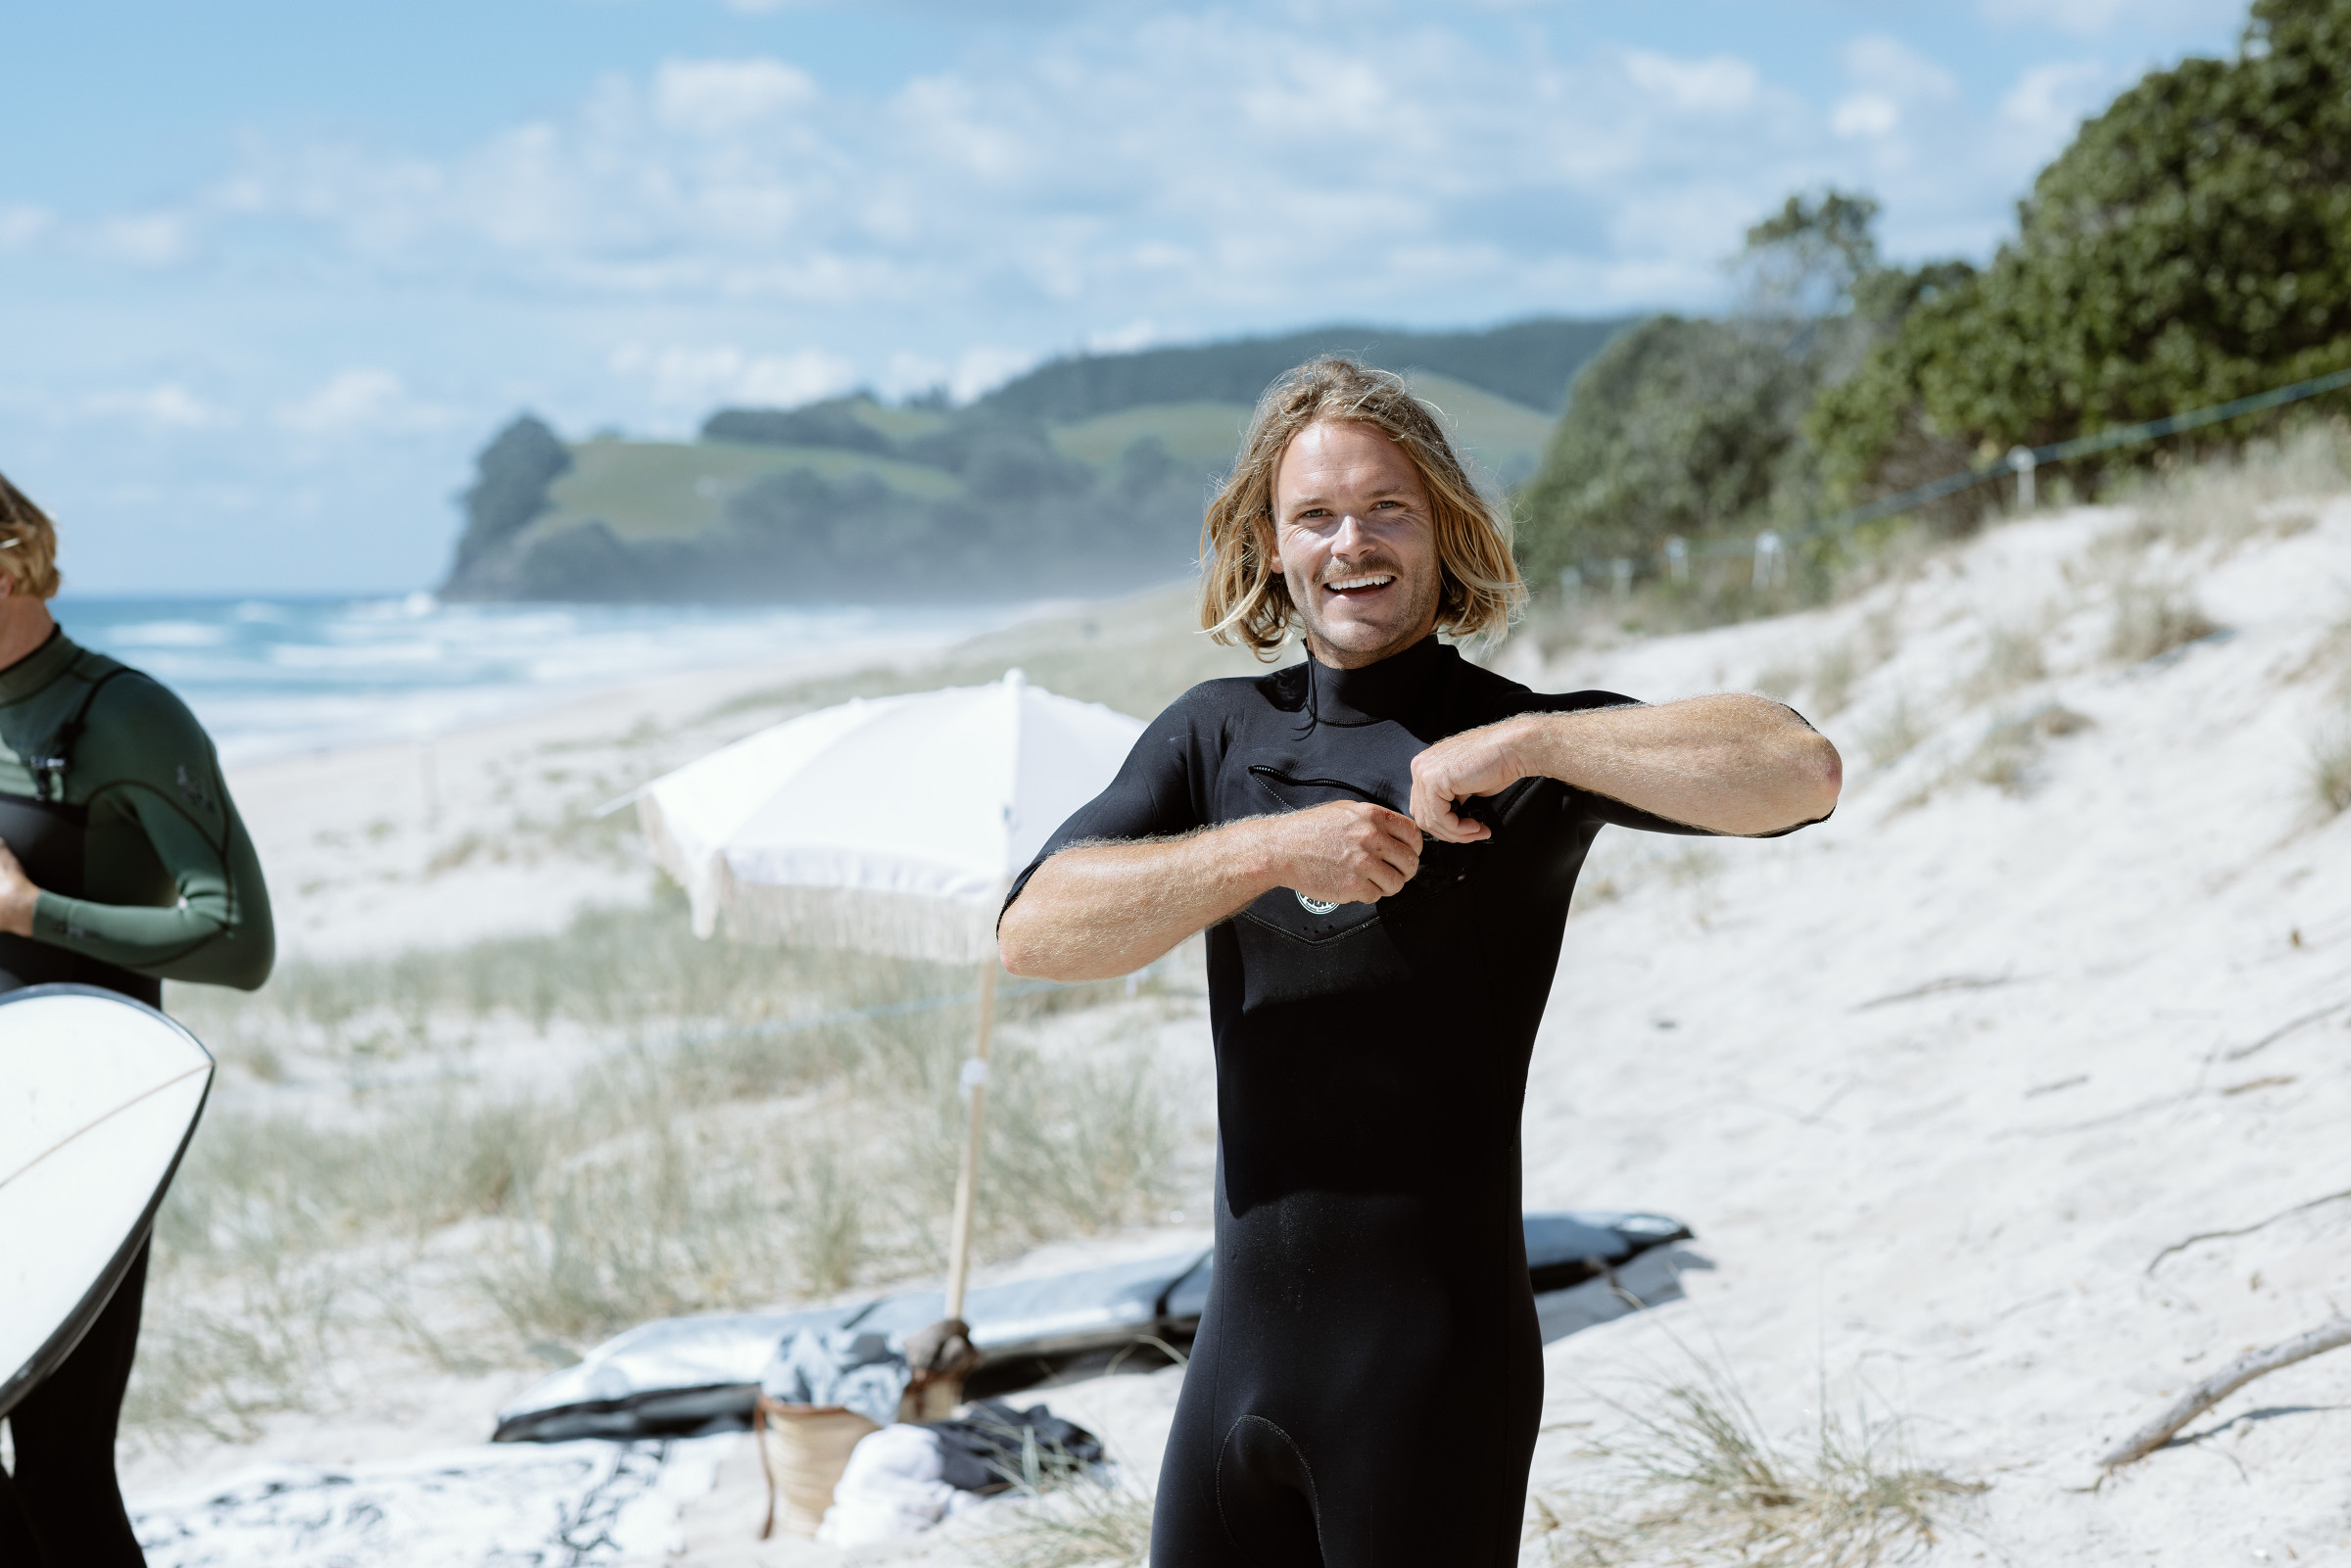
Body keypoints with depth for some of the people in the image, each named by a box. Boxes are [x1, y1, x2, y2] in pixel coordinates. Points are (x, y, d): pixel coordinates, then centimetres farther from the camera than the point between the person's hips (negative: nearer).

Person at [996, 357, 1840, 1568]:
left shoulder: (1524, 749, -2)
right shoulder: (1215, 737, 11)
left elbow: (1800, 771, -17)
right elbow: (1037, 930, -4)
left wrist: (1528, 741, -19)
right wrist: (1273, 849, -14)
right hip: (1241, 1344, 5)